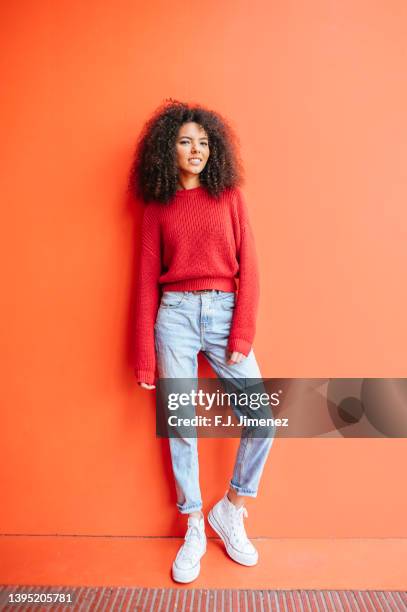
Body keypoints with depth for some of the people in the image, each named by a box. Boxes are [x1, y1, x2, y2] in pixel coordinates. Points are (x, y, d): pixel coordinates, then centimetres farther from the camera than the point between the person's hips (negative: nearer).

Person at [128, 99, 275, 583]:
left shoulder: (229, 198, 8)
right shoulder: (157, 207, 8)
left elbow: (248, 268, 2)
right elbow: (147, 280, 5)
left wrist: (242, 335, -8)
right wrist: (145, 356, 1)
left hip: (223, 313, 1)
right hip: (174, 316, 0)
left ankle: (230, 509, 20)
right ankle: (194, 529, 24)